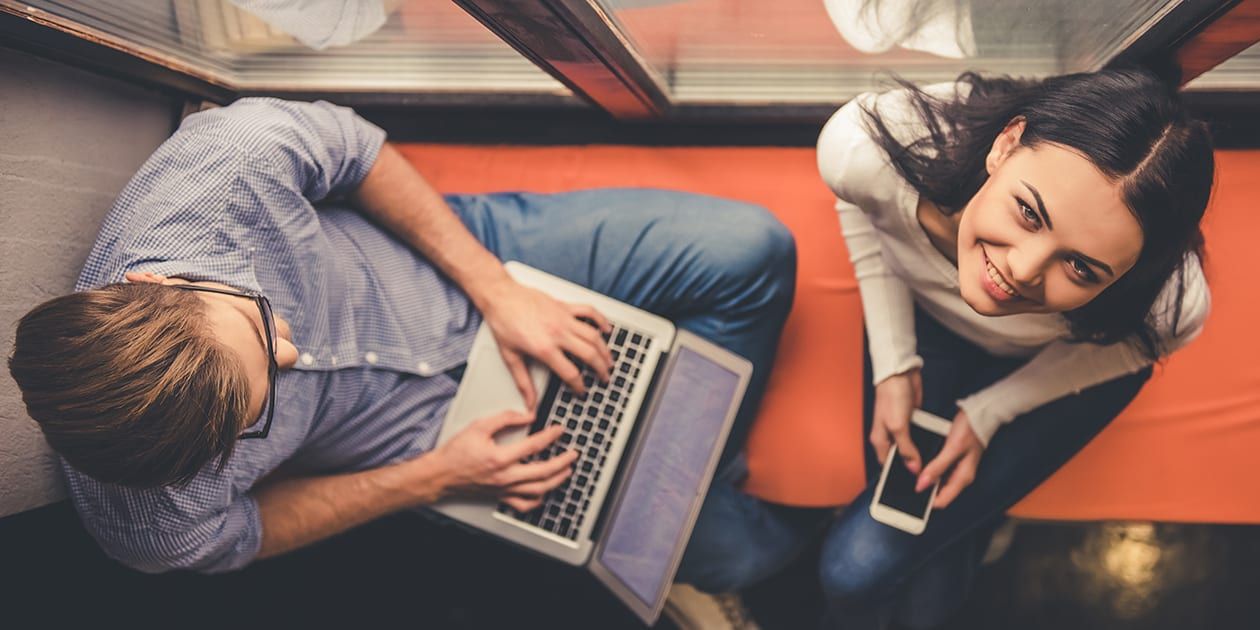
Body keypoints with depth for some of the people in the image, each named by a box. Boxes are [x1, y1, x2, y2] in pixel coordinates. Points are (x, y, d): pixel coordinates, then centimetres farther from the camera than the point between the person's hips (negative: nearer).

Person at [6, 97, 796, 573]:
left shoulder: (236, 155, -35)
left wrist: (498, 290, -15)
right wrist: (438, 478, -13)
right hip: (439, 423, -2)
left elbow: (359, 152, -13)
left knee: (750, 249, -7)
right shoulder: (149, 526, -32)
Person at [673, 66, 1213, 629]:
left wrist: (987, 415, -15)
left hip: (1061, 364, -1)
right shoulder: (866, 146, -39)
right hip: (927, 315, 2)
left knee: (859, 567, -11)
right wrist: (893, 364, -15)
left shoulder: (1173, 305, -39)